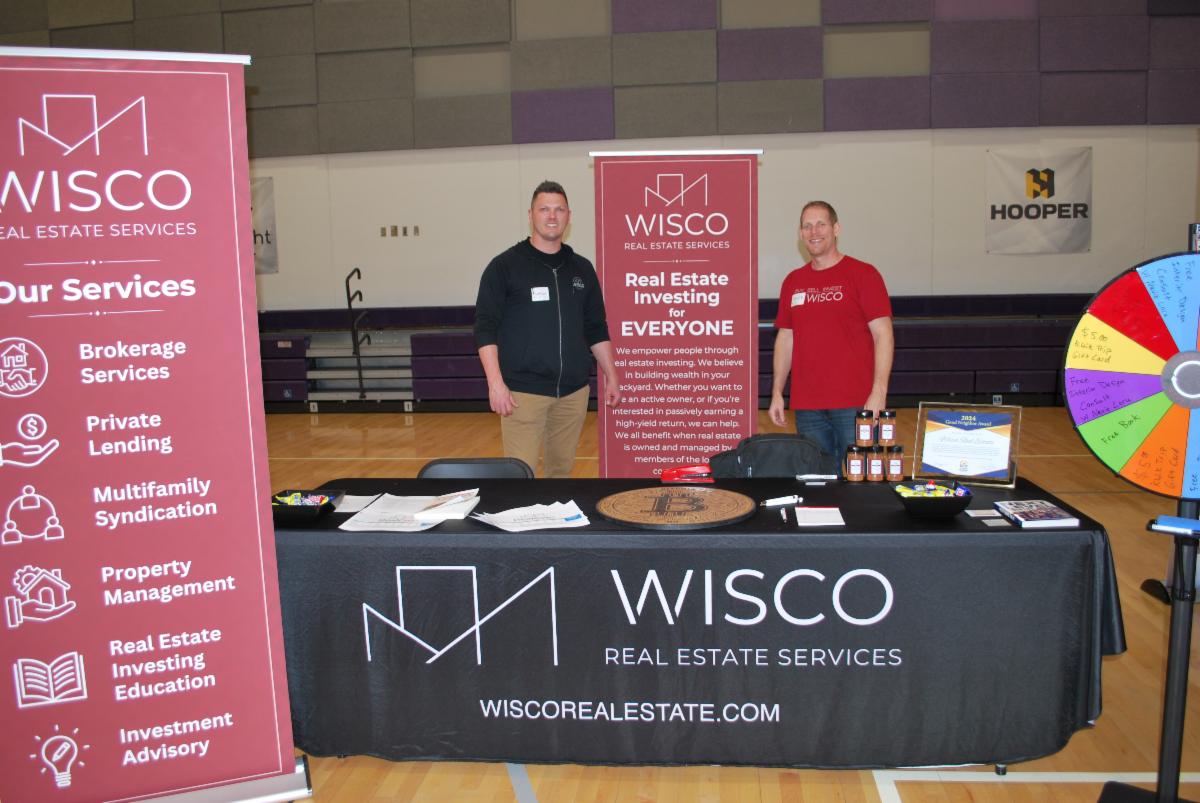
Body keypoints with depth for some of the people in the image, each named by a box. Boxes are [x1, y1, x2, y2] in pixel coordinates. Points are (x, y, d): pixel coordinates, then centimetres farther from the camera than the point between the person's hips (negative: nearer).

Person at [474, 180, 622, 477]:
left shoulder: (582, 269, 12)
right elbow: (486, 328, -5)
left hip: (574, 391, 4)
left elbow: (597, 329, 17)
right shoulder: (505, 266, -1)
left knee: (561, 469, 10)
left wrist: (611, 376, 12)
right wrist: (495, 383, -14)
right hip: (524, 391, -4)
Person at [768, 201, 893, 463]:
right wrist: (777, 393, 9)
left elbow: (882, 334, -6)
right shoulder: (793, 281, 12)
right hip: (806, 406, 4)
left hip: (856, 404, -4)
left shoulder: (863, 274, -2)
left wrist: (879, 392, -15)